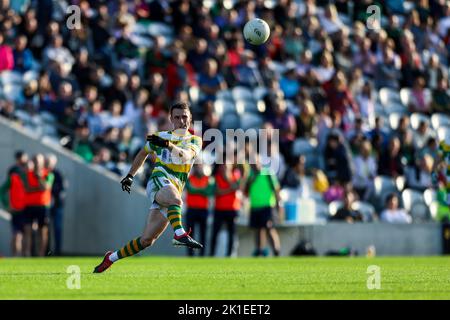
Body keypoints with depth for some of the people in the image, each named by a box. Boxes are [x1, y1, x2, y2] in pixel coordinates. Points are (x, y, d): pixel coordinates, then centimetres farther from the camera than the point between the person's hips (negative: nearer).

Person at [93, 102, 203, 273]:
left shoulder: (195, 140, 12)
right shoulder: (161, 136, 17)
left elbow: (185, 156, -11)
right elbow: (144, 153, 36)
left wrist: (168, 144, -28)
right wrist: (130, 175, 34)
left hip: (175, 190, 1)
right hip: (159, 180, -1)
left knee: (147, 240, -2)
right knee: (174, 197, -40)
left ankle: (111, 258, 13)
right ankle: (179, 234, -61)